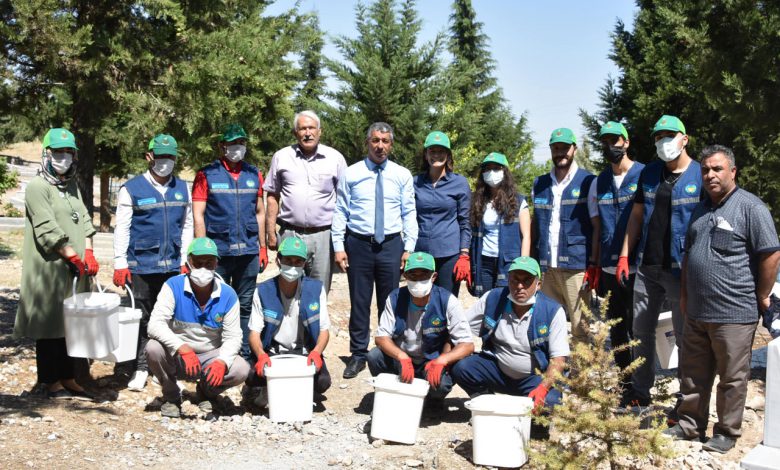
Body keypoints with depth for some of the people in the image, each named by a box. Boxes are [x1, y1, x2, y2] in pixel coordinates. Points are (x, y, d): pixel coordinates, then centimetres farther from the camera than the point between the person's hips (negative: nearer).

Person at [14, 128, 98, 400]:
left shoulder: (72, 186, 18)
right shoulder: (37, 187, -7)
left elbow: (83, 221, 12)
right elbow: (48, 230, -15)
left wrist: (89, 253, -2)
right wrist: (74, 256, -14)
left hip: (75, 269, 8)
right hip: (49, 269, -7)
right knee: (50, 326, 0)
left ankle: (68, 379, 20)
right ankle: (50, 382, 10)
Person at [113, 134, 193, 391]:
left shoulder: (182, 188, 10)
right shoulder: (132, 189, -1)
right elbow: (122, 228, -2)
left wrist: (185, 260, 7)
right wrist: (120, 263, -6)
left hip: (172, 265, 3)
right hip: (141, 266, -3)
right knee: (142, 318, 3)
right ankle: (140, 369, 12)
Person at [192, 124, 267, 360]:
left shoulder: (254, 175, 11)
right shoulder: (206, 175, 0)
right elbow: (198, 215, -3)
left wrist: (263, 247, 11)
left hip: (249, 251, 3)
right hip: (218, 251, -3)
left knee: (245, 306, 8)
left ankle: (244, 354, 17)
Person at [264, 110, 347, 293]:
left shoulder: (335, 158, 3)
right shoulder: (281, 157, 6)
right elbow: (272, 197, 10)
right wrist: (271, 233, 4)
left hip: (323, 235, -1)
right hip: (289, 234, 1)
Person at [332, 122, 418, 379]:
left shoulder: (402, 175, 4)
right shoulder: (351, 174, 2)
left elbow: (409, 213, 4)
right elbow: (340, 212, 1)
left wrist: (409, 248, -3)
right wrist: (338, 247, -5)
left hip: (391, 244, 1)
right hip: (358, 244, 0)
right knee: (359, 302, 6)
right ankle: (358, 355, 18)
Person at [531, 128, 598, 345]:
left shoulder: (588, 182, 3)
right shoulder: (540, 184, 16)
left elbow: (597, 226, 0)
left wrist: (593, 265, -8)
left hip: (576, 266, -4)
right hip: (545, 266, 4)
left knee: (580, 329, -4)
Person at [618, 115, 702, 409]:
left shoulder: (700, 176, -6)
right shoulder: (649, 173, 9)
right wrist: (624, 255, 7)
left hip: (681, 271, -5)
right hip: (647, 267, 5)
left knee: (686, 336, 4)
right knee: (641, 331, 13)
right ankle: (639, 392, 27)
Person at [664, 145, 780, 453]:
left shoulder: (750, 207, -10)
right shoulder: (700, 209, 14)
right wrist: (684, 294, 19)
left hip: (734, 313, -7)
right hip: (696, 312, 7)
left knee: (732, 379, 5)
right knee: (693, 375, 15)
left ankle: (727, 432, 18)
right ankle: (690, 424, 28)